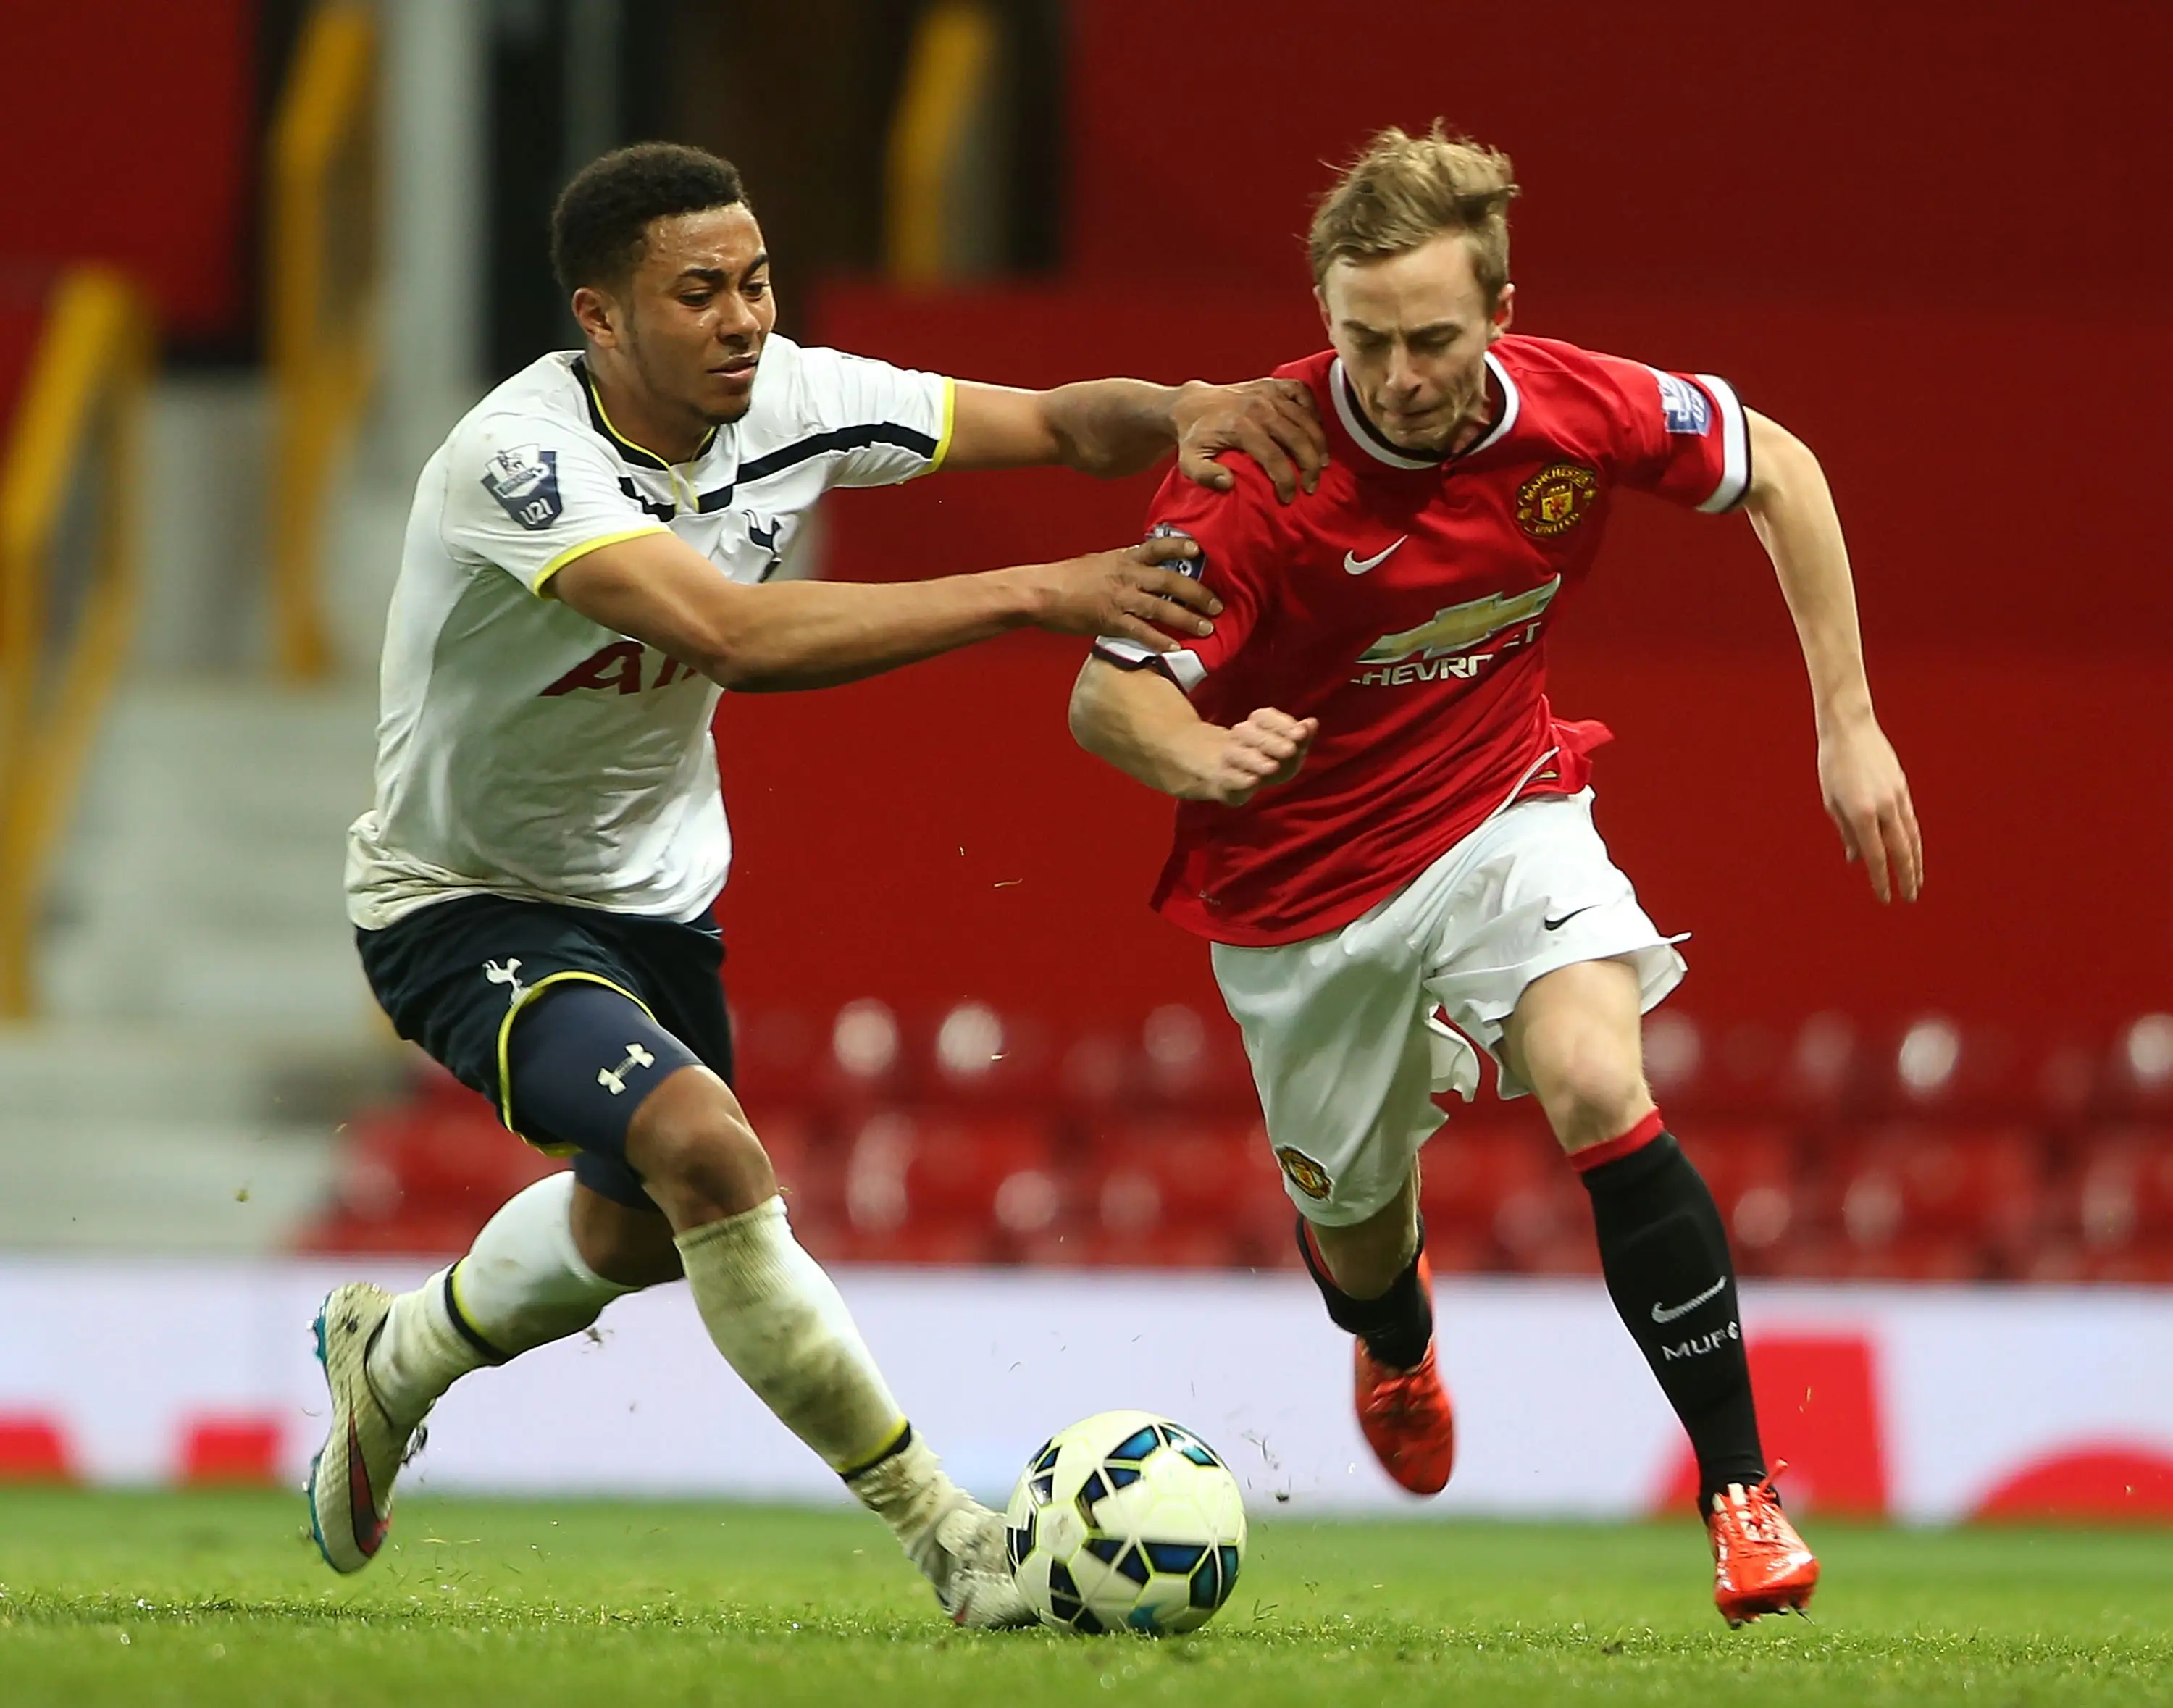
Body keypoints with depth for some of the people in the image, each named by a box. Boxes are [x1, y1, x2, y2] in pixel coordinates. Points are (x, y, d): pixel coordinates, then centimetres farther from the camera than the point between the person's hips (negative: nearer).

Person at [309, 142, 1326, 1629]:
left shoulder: (788, 401, -14)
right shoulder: (520, 459, -34)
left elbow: (1059, 422, -8)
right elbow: (734, 632, -47)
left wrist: (1181, 412, -32)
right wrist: (1032, 594, -49)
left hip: (654, 887, 8)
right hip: (468, 905, -8)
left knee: (642, 1230, 24)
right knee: (703, 1148, -30)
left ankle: (392, 1358, 55)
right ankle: (954, 1542, -24)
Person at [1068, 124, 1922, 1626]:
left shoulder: (1578, 413, -19)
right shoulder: (1261, 474, -28)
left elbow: (1776, 470, 1)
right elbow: (1107, 695, -23)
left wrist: (1849, 724, -1)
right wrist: (1205, 756, -47)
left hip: (1501, 810, 1)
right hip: (1304, 881, -1)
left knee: (1600, 1087, -27)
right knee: (1356, 1219, 16)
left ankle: (1741, 1491, -21)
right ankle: (1399, 1353, 58)